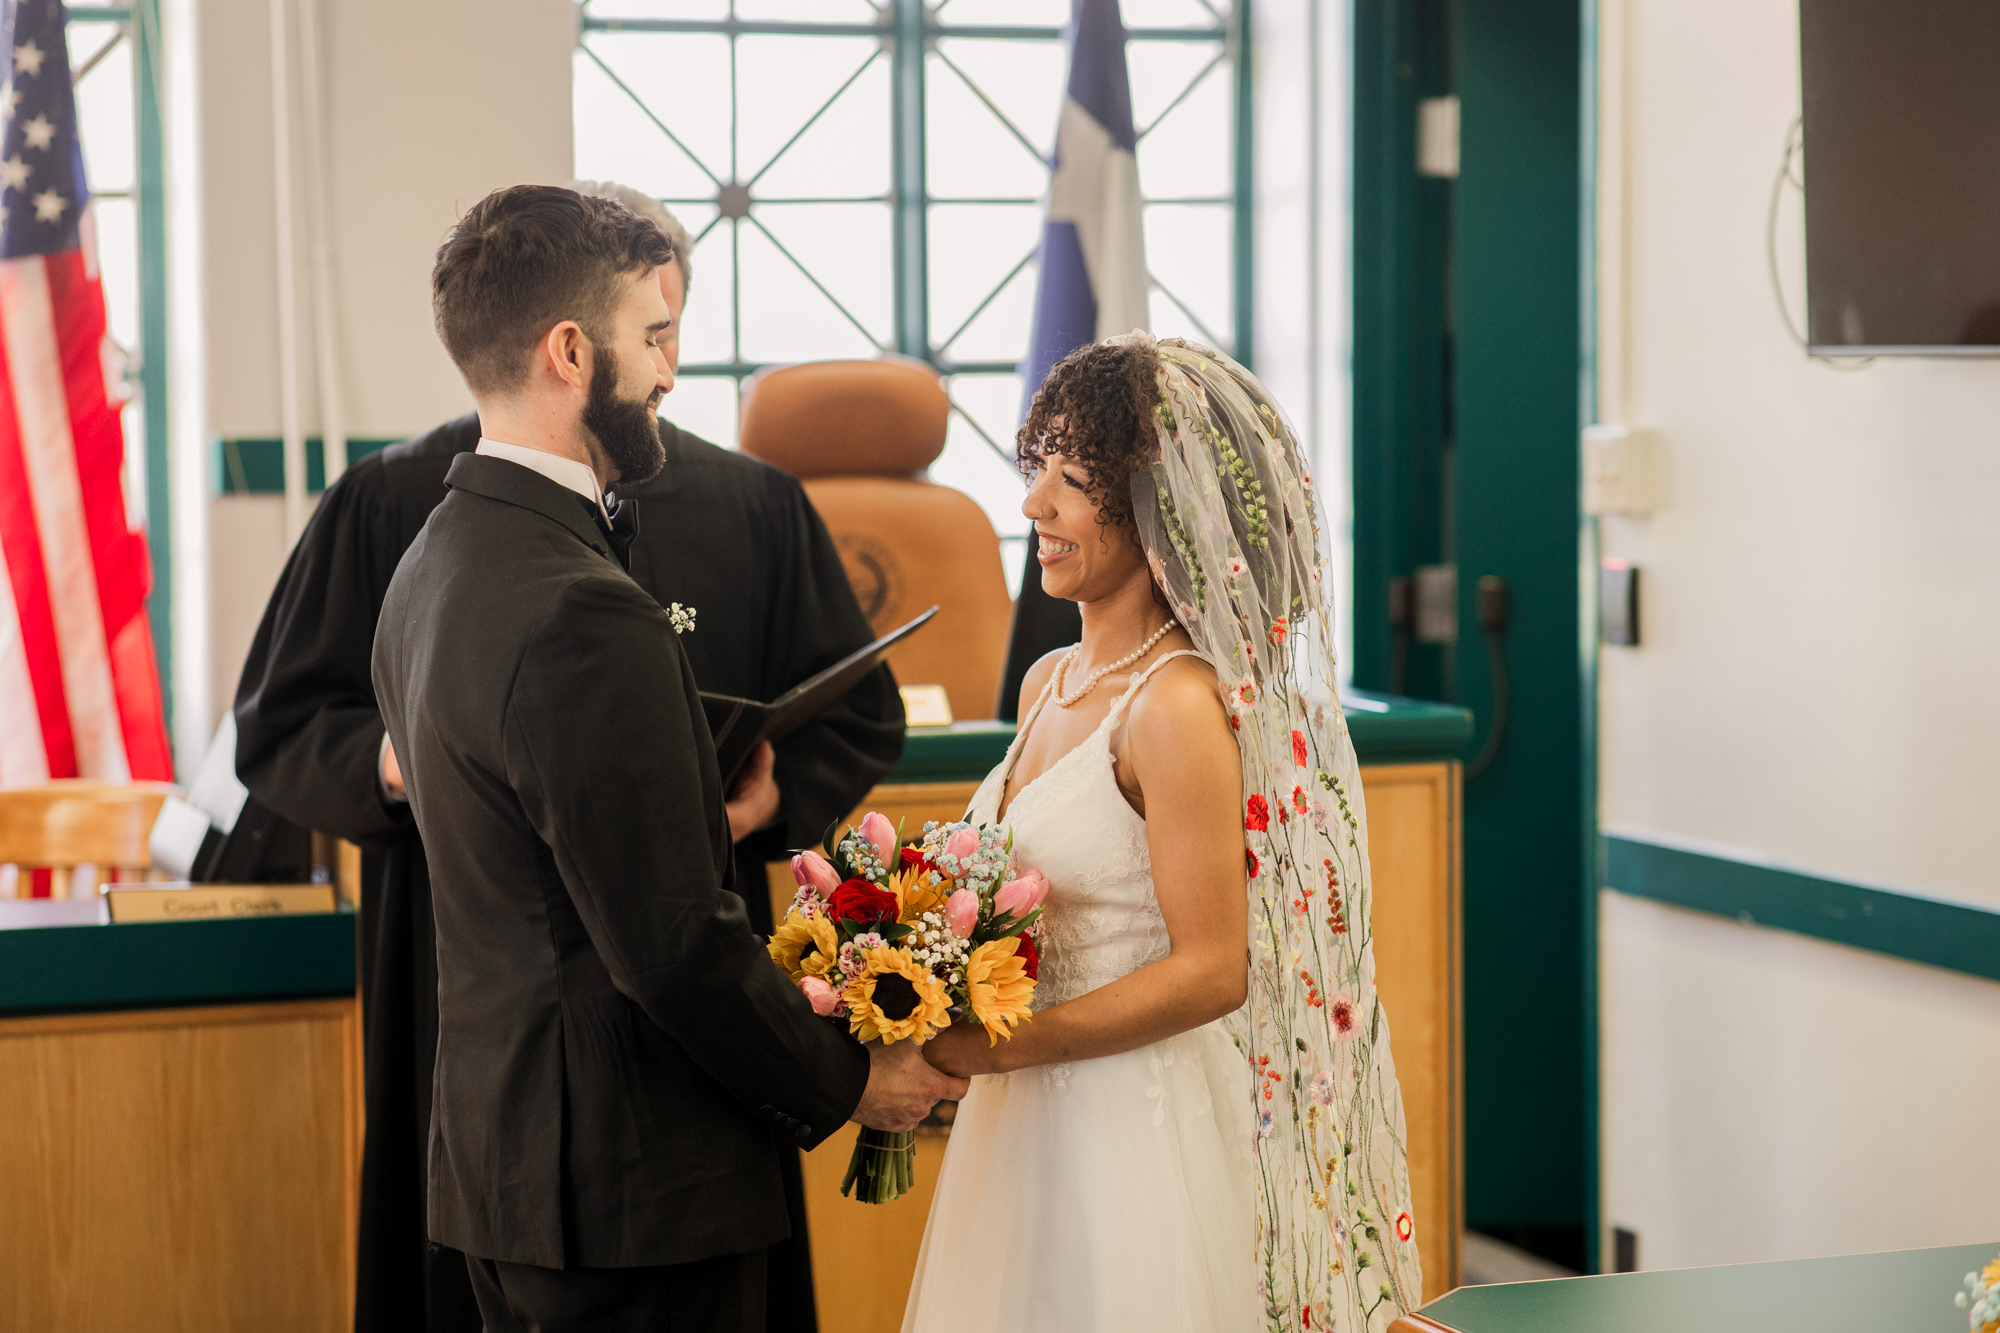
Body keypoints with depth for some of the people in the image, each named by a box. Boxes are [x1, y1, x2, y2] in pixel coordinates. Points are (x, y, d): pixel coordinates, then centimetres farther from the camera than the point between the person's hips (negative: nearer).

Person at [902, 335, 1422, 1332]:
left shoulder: (1178, 707, -18)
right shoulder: (1049, 685, 8)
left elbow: (1212, 971, -20)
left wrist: (990, 1050, -17)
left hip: (1141, 1139, -8)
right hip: (1029, 1129, 8)